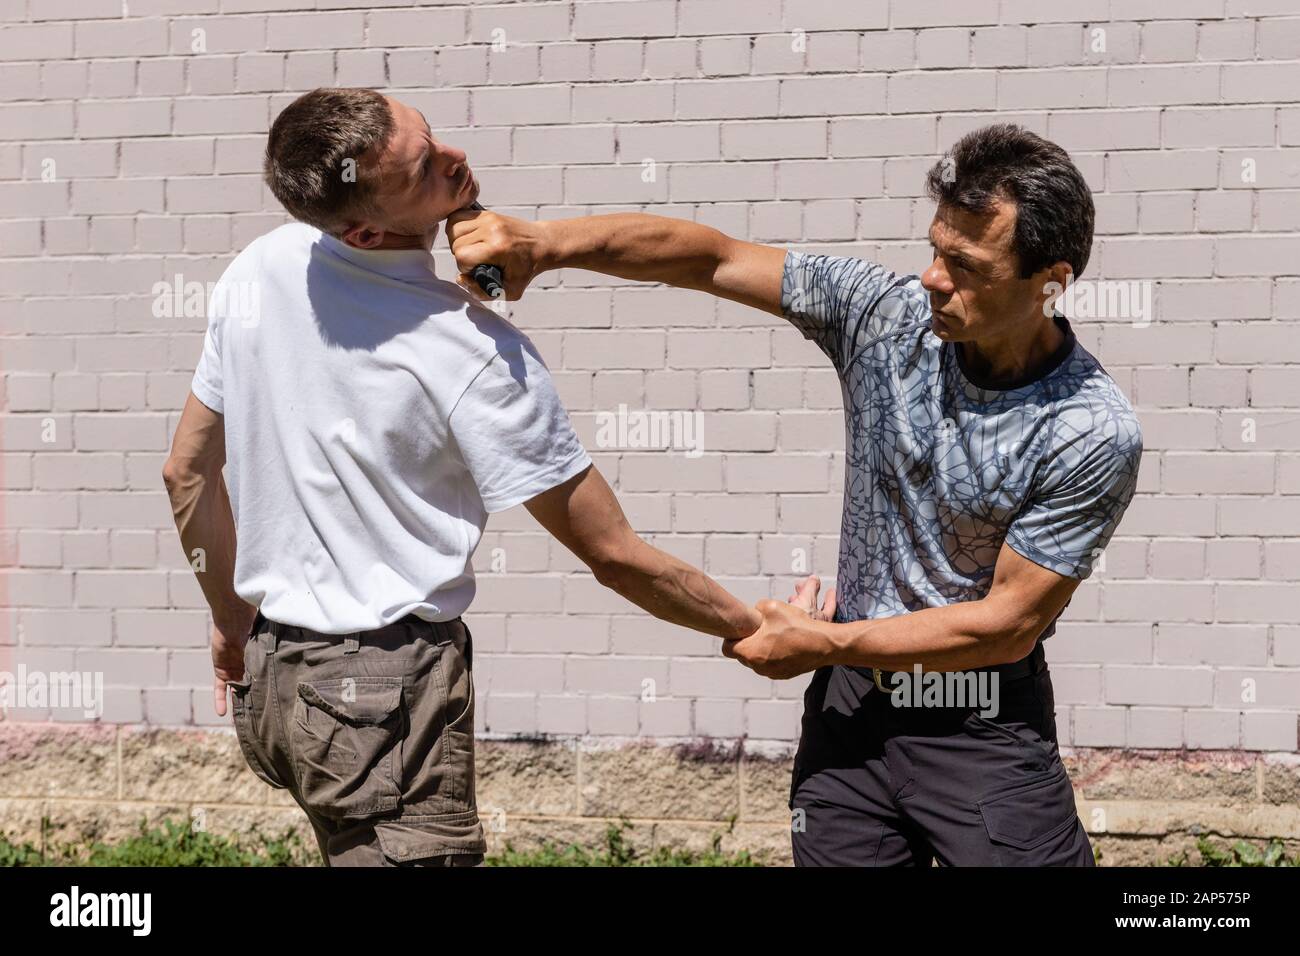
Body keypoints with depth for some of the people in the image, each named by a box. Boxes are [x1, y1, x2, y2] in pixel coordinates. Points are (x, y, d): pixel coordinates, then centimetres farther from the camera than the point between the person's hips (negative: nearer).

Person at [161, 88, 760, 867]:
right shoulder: (479, 353, -19)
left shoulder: (257, 272, 0)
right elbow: (614, 555, -13)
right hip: (387, 698, -8)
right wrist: (763, 632, 0)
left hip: (273, 677, 8)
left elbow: (188, 471, 11)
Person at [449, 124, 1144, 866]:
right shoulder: (884, 314, -7)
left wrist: (825, 643, -11)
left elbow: (1010, 623, -15)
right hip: (851, 713, 4)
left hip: (983, 729, -4)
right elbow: (710, 259, -5)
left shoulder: (1095, 435, -18)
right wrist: (545, 243, -19)